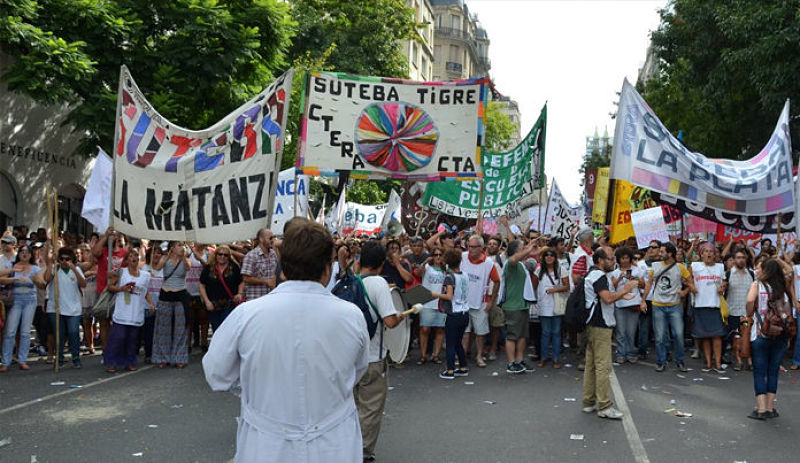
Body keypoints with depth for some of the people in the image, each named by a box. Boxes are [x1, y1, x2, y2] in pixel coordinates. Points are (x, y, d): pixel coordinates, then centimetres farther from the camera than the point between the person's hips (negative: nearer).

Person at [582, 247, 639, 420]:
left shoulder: (592, 274, 18)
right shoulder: (598, 275, -15)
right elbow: (608, 298, -27)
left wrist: (621, 294, 13)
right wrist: (625, 290, -14)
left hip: (593, 325, 11)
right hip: (600, 326, -11)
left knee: (591, 365, 12)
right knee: (603, 366, -7)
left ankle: (589, 402, 18)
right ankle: (604, 406, -4)